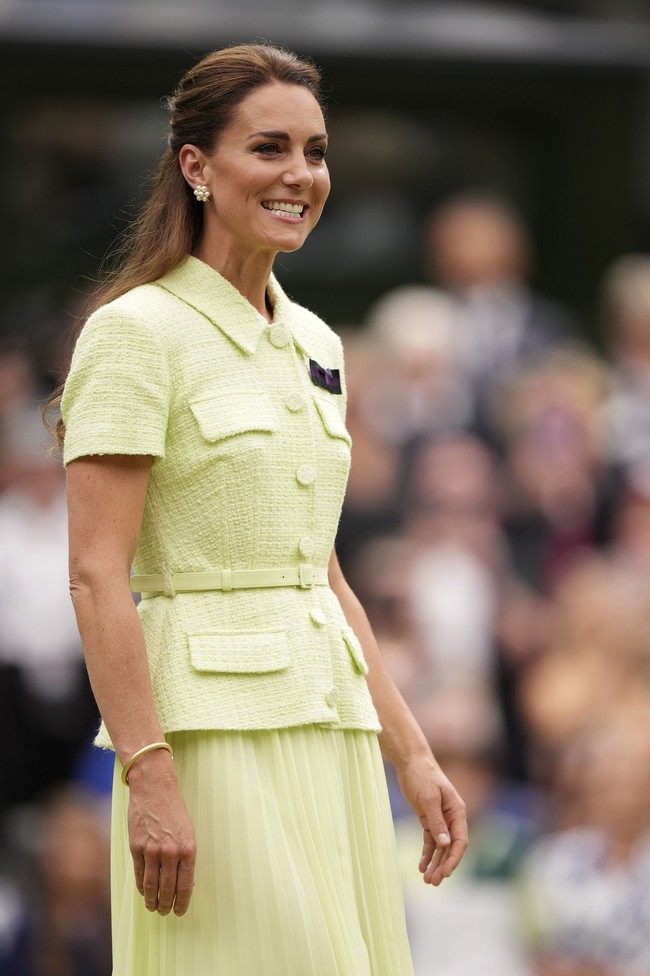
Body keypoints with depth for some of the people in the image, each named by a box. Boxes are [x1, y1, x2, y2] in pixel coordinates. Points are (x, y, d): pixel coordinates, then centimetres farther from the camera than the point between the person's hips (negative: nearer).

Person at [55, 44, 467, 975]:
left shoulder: (313, 344, 15)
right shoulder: (139, 330, -8)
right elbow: (97, 576, -14)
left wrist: (411, 753, 15)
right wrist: (148, 776, -20)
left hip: (330, 723, 8)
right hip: (215, 724, -8)